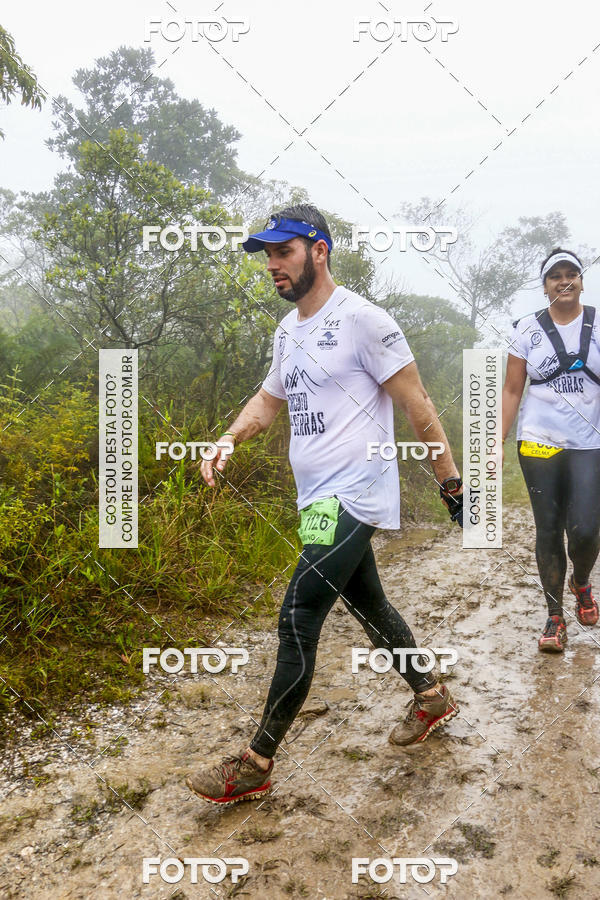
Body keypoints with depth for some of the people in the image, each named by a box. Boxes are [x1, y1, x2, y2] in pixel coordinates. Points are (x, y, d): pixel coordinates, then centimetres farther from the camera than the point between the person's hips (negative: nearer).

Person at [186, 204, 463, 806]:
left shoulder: (362, 320, -13)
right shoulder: (287, 331, 13)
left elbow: (417, 407, -10)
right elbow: (270, 398, 25)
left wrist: (451, 483, -7)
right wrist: (228, 441, 7)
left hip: (351, 498, -9)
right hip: (320, 501, 9)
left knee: (297, 623, -9)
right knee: (367, 604, 20)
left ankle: (256, 764, 3)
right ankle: (432, 698, 40)